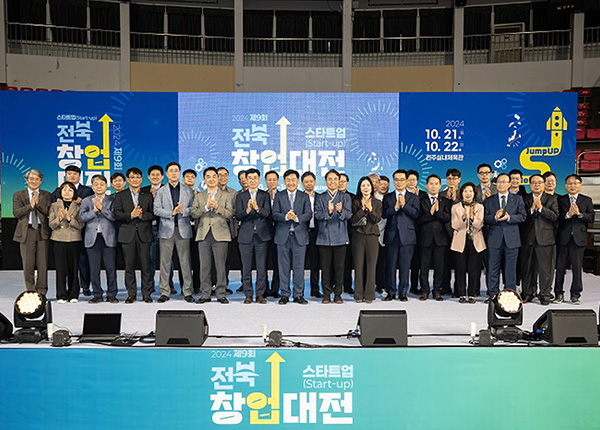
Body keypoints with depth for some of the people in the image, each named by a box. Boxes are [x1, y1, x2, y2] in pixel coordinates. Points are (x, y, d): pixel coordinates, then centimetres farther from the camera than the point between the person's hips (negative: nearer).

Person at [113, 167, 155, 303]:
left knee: (146, 265, -1)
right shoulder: (120, 195, 11)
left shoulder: (148, 195, 13)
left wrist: (141, 215, -12)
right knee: (129, 265, 1)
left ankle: (147, 294, 6)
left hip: (144, 234, 0)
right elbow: (117, 214, 0)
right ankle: (131, 294, 11)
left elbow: (153, 214, 5)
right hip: (127, 234, 0)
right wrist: (131, 215, -14)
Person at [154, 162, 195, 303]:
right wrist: (172, 213, -13)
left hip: (183, 229, 0)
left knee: (185, 262, 1)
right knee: (165, 262, 2)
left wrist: (183, 211, -14)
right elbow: (156, 210, 0)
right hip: (166, 229, 0)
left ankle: (187, 292, 8)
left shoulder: (188, 191, 11)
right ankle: (164, 292, 10)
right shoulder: (161, 191, 10)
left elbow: (193, 208, 4)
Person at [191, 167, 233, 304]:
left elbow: (229, 214, 0)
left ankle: (221, 294, 6)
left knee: (220, 266, -2)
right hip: (203, 234, 2)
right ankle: (205, 294, 11)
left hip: (220, 234, -2)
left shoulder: (226, 195, 10)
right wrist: (206, 207, -12)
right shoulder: (199, 196, 15)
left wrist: (217, 207, -14)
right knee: (205, 266, 3)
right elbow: (193, 213, 3)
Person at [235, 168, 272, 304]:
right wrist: (248, 210, -21)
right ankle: (248, 294, 12)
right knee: (246, 267, 3)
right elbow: (238, 216, -2)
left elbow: (267, 213, -7)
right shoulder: (240, 196, 9)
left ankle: (260, 294, 11)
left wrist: (257, 208, -26)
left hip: (262, 235, 0)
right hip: (246, 235, 0)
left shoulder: (265, 195, 8)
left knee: (262, 266, 1)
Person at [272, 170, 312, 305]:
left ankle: (298, 295, 11)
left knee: (299, 267, 2)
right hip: (283, 235, 0)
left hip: (300, 235, 0)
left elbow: (309, 214, -2)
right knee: (284, 267, 4)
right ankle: (285, 294, 14)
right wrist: (286, 217, -21)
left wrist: (297, 218, -21)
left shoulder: (304, 197, 9)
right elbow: (275, 214, -1)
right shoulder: (279, 196, 9)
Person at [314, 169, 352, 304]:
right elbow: (317, 215, -6)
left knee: (339, 267, 2)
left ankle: (338, 294, 12)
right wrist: (328, 212, -26)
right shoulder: (320, 198, 8)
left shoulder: (345, 197, 8)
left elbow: (349, 214, -7)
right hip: (324, 237, 0)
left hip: (340, 237, 0)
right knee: (326, 267, 3)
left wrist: (341, 211, -29)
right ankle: (326, 294, 13)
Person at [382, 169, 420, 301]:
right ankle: (391, 292, 14)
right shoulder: (387, 197, 12)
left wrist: (404, 205, -15)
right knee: (391, 265, 4)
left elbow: (416, 214, -6)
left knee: (405, 266, 2)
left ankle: (403, 292, 12)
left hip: (407, 236, -1)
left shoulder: (413, 197, 8)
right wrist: (396, 207, -14)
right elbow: (384, 214, -2)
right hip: (391, 236, 1)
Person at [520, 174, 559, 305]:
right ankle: (528, 293, 18)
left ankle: (545, 295, 10)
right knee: (527, 267, 7)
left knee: (546, 268, 0)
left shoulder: (552, 199, 7)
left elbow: (555, 217, -6)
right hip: (527, 239, 2)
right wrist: (531, 209, -13)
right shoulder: (524, 199, 10)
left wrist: (540, 207, -13)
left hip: (545, 239, -1)